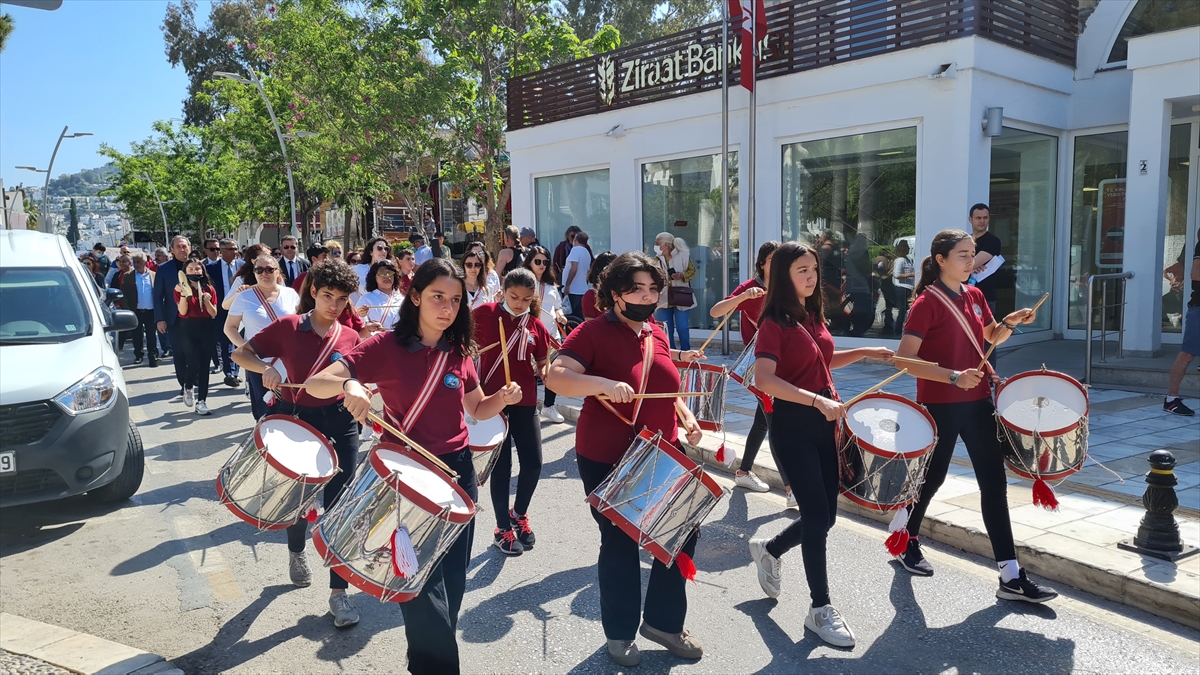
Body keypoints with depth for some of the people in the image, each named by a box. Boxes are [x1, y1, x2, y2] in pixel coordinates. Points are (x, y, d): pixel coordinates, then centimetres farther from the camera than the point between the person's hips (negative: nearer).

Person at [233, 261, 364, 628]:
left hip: (339, 422, 1)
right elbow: (241, 353, -4)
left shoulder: (350, 338, 1)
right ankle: (296, 553, 50)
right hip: (297, 421, 0)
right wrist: (266, 367, -22)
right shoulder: (288, 327, -5)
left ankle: (339, 592, 7)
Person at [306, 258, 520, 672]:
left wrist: (504, 398, -9)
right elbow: (315, 384, -19)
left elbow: (478, 409, 12)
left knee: (451, 584, 15)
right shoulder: (386, 347, -12)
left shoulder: (459, 352, 2)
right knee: (423, 591, -2)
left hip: (457, 472, 5)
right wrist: (348, 385, -41)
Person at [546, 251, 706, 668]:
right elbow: (556, 376, -23)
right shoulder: (593, 332, -13)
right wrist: (604, 384, -37)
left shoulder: (657, 334, 8)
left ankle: (663, 621, 30)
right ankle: (620, 633, 29)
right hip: (608, 460, -6)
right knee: (621, 544, 7)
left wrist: (687, 419, 6)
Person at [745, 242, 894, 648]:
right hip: (793, 427, -8)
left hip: (824, 423, 8)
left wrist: (863, 353, 12)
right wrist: (817, 400, -30)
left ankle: (768, 550, 38)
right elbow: (764, 379, -25)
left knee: (825, 515, 12)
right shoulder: (775, 323, -13)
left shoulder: (814, 316, 10)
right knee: (817, 516, -4)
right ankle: (820, 608, 12)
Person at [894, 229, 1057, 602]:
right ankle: (906, 542, 36)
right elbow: (905, 359, -20)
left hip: (978, 401, 6)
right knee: (932, 478, 10)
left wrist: (1011, 322, 2)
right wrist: (954, 376, -27)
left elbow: (993, 337, 23)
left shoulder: (975, 296, 7)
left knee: (994, 482, 3)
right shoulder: (927, 303, -14)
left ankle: (1010, 576, 8)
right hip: (940, 405, -6)